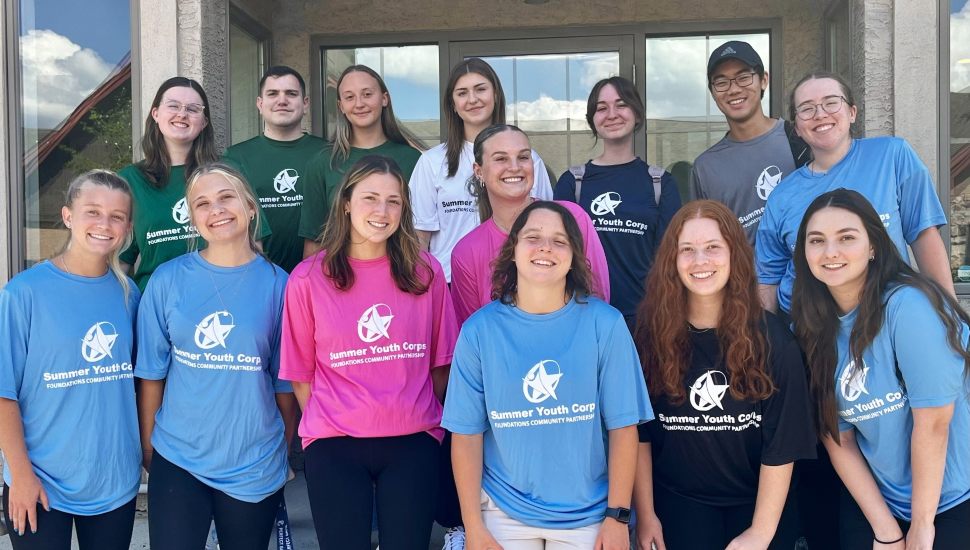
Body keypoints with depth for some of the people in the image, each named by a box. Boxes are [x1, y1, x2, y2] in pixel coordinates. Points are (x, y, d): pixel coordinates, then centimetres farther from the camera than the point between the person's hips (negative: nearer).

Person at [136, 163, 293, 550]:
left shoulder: (277, 284, -5)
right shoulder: (168, 280, -5)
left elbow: (284, 379, 1)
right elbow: (152, 374, 1)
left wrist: (287, 452, 7)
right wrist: (147, 447, 5)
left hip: (255, 466, 1)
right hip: (177, 460, 0)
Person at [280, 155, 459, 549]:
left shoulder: (425, 271, -1)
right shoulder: (307, 279, -4)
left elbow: (440, 361, 7)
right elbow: (301, 373, 2)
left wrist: (425, 419, 11)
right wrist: (325, 427, 5)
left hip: (413, 442, 1)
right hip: (334, 445, -1)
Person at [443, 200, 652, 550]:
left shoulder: (604, 323, -9)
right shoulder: (479, 329, -7)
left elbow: (622, 426, -6)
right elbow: (467, 432, -4)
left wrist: (618, 516, -6)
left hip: (588, 514, 0)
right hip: (504, 513, 0)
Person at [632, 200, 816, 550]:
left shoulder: (771, 337, -11)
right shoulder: (651, 332, -9)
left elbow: (782, 442, -10)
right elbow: (639, 431, -5)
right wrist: (645, 515, -4)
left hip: (758, 502, 0)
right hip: (678, 502, 0)